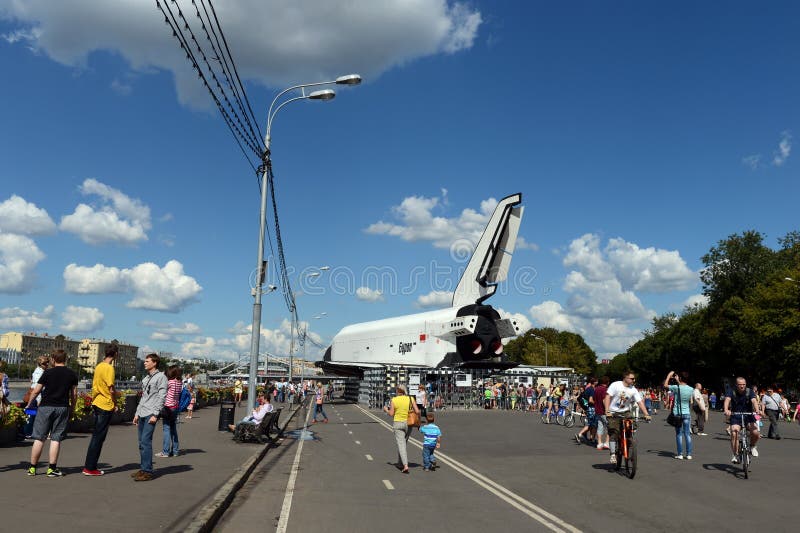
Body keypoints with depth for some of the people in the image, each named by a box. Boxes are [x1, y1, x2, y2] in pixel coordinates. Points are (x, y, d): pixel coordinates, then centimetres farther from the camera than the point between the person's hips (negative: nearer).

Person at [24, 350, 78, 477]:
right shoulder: (72, 374, 4)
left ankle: (32, 468, 13)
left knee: (39, 438, 7)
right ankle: (52, 469, 3)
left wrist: (29, 405, 15)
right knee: (56, 439, 4)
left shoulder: (48, 372, -2)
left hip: (46, 407, -1)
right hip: (62, 408, 1)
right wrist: (72, 408, 18)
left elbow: (36, 391, 0)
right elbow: (74, 394, 6)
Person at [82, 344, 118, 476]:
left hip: (96, 404, 8)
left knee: (96, 436, 14)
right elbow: (111, 388, -17)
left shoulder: (98, 366, 9)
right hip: (106, 406, -8)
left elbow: (94, 385, 16)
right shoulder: (109, 368, -16)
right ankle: (90, 468, 3)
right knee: (98, 438, -1)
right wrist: (115, 404, -6)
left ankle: (89, 466, 19)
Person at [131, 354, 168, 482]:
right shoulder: (145, 378, 20)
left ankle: (147, 471, -9)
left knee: (146, 441, -13)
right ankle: (143, 469, 16)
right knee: (142, 442, 9)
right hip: (142, 414, 8)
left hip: (151, 414, -8)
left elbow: (162, 397, -11)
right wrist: (137, 413, 19)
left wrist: (155, 414, -17)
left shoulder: (161, 377, -5)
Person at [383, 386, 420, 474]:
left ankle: (405, 466, -20)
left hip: (398, 424, -3)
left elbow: (391, 414, -6)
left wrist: (386, 410, 14)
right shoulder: (410, 399, -2)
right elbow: (417, 411, -7)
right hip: (408, 423, 3)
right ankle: (400, 463, 30)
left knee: (401, 444, -6)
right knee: (403, 443, 20)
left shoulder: (394, 400, -7)